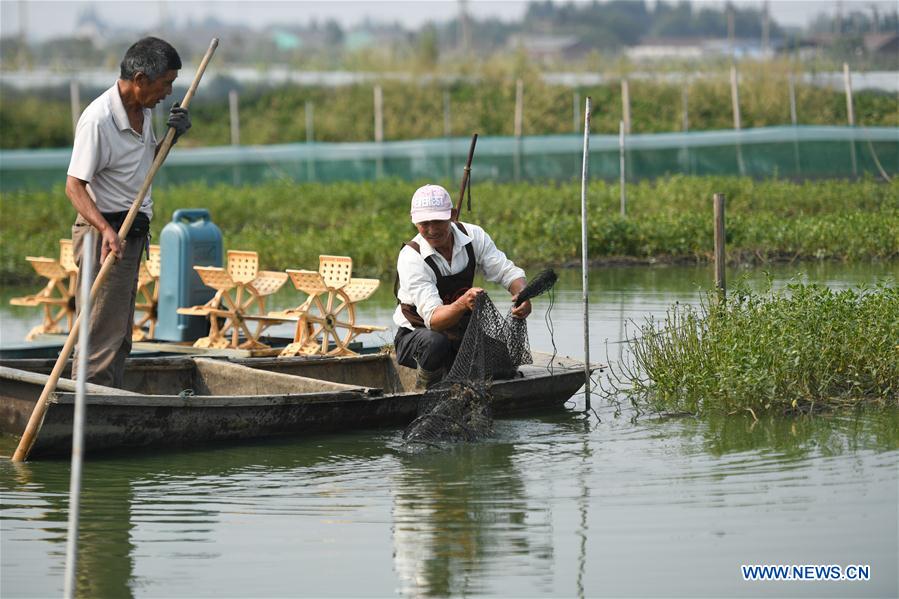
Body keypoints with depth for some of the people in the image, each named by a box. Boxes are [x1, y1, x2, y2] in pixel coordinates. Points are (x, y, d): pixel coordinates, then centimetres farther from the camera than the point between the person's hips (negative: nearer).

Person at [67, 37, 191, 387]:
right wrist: (105, 230, -35)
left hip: (133, 232, 9)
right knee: (103, 333, -10)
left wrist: (172, 136, 5)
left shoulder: (143, 109, 7)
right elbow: (74, 186, -21)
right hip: (105, 231, -9)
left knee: (120, 335, 13)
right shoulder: (98, 119, -20)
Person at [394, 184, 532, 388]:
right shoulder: (410, 258, -25)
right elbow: (433, 319, -34)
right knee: (435, 343, -38)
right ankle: (426, 390, -8)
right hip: (417, 333, -4)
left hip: (461, 332, 4)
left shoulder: (473, 236, -11)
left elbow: (507, 272, -8)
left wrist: (523, 296, -32)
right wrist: (463, 304, -55)